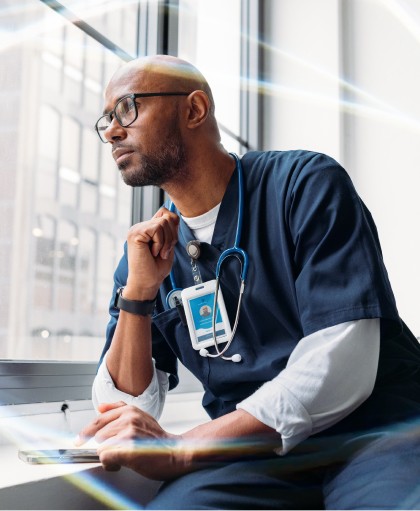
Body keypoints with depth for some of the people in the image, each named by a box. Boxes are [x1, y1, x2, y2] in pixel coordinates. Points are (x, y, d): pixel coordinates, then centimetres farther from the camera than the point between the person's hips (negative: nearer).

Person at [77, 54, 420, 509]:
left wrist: (181, 450, -18)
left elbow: (341, 368, -15)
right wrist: (138, 290, -7)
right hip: (257, 457, 4)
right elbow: (124, 411, 7)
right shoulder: (147, 249, 10)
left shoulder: (306, 183, -5)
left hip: (380, 432, -3)